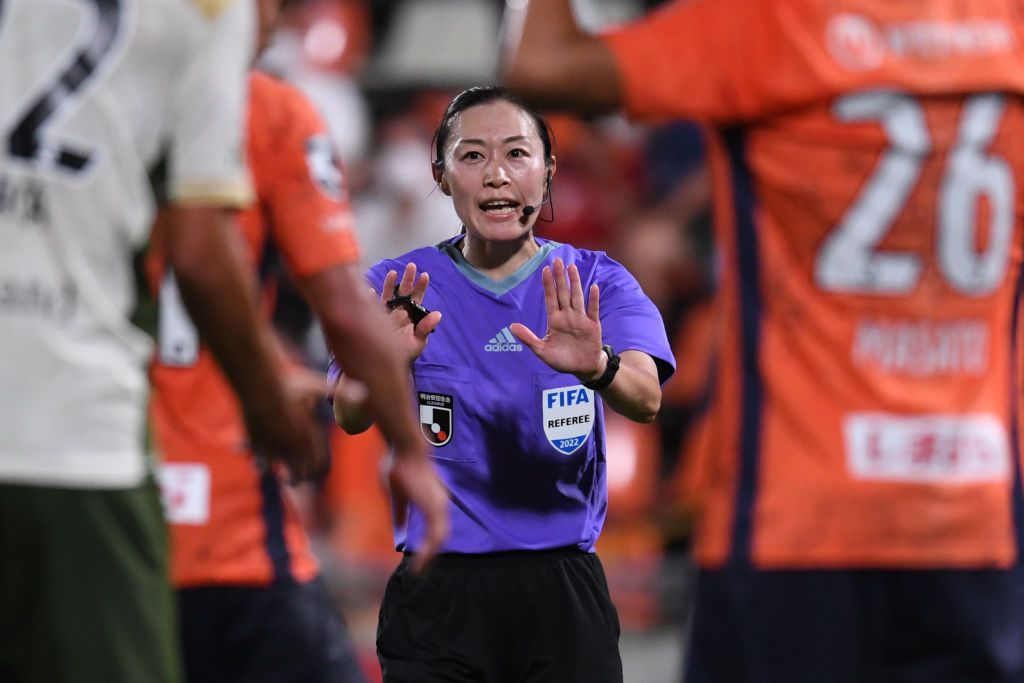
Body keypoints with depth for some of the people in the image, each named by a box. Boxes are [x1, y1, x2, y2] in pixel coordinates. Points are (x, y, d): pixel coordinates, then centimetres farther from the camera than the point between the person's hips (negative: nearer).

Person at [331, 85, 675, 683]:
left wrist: (596, 367, -39)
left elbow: (646, 398, -16)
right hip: (437, 596, 0)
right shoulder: (399, 288, 2)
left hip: (563, 596, 0)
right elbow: (349, 416, -13)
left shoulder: (596, 284, 2)